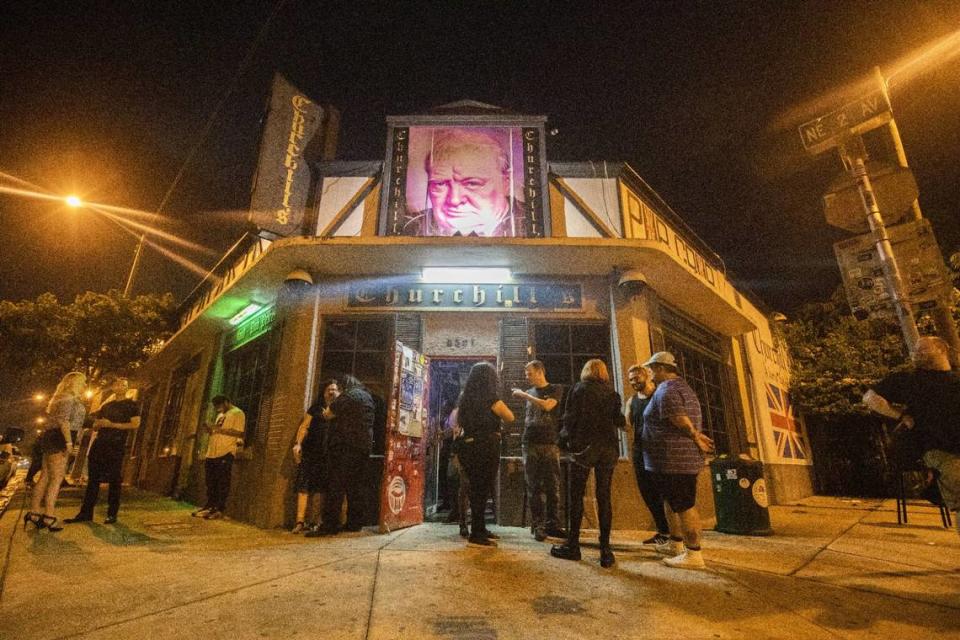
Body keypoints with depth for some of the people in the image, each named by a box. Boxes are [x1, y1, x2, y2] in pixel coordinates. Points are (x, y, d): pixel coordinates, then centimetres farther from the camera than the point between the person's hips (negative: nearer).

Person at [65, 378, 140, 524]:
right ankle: (86, 513, 12)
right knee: (93, 479, 5)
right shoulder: (106, 405, 19)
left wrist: (112, 425, -14)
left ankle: (112, 514, 5)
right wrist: (99, 424, 0)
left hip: (116, 446, -5)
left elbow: (135, 425, -10)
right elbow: (95, 426, 23)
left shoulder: (131, 405, 2)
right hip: (99, 443, 6)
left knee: (114, 480, -2)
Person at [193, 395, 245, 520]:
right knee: (211, 482, 11)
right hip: (212, 453, 9)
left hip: (226, 453, -9)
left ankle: (220, 509, 0)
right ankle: (210, 506, 21)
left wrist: (220, 429, -19)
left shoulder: (237, 413, -5)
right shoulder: (220, 415, 24)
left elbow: (240, 433, -15)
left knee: (222, 482, -5)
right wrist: (211, 429, 7)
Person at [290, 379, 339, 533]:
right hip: (311, 452, 0)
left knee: (324, 487, 0)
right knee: (304, 485, -5)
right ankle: (300, 521, -2)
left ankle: (320, 522, 7)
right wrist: (298, 443, -7)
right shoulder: (316, 408, 12)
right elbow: (304, 426, 7)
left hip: (331, 454, 0)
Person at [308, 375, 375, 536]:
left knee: (336, 486, -5)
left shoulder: (349, 394, -7)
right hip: (363, 446, 8)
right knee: (355, 486, 11)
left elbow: (329, 414, -5)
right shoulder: (369, 397, 17)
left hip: (345, 446, -8)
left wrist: (327, 413, 18)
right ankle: (355, 523, 14)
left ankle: (330, 525, -5)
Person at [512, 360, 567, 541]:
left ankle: (552, 524, 9)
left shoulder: (556, 389, 3)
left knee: (553, 486, -1)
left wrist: (524, 395, -9)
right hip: (530, 444, 3)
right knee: (534, 487, 0)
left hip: (550, 444, -3)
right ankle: (538, 526, 5)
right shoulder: (530, 392, 16)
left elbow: (547, 406, -15)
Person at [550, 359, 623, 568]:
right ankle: (605, 550, 7)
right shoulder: (613, 393, 9)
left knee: (577, 495, 5)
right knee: (604, 497, 6)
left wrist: (566, 437, 12)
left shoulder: (579, 389, 0)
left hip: (584, 446, -3)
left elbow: (569, 417, -2)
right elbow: (618, 421, 9)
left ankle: (573, 545, 9)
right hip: (609, 447, 3)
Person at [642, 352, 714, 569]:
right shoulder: (683, 387, 19)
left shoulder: (666, 390, -15)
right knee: (672, 500, 20)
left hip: (673, 459, -11)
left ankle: (694, 554, 5)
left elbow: (681, 420, -22)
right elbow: (692, 422, 17)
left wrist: (697, 438, -10)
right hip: (683, 458, 11)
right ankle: (675, 544, 30)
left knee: (684, 505, -3)